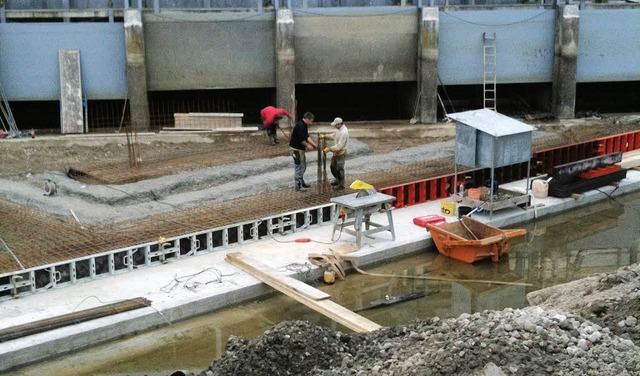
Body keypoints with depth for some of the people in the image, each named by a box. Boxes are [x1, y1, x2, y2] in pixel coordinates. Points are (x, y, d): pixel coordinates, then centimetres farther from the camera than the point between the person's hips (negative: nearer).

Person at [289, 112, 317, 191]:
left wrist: (314, 144, 4)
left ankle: (301, 182, 29)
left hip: (300, 149, 11)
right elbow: (301, 139, -23)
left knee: (303, 166, 18)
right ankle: (298, 186, 2)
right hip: (296, 149, -11)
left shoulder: (304, 125, 10)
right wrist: (307, 145, -9)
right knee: (299, 167, -5)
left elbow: (307, 136, 13)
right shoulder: (300, 126, -23)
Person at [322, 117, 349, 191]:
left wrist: (329, 149, -28)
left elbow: (339, 146, -30)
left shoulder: (344, 133, -29)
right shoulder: (339, 129, 0)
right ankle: (337, 180, 40)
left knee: (339, 169, 2)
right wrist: (325, 136, 13)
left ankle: (341, 185, 17)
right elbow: (334, 135, 22)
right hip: (336, 152, 10)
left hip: (341, 153, -10)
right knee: (333, 167, 21)